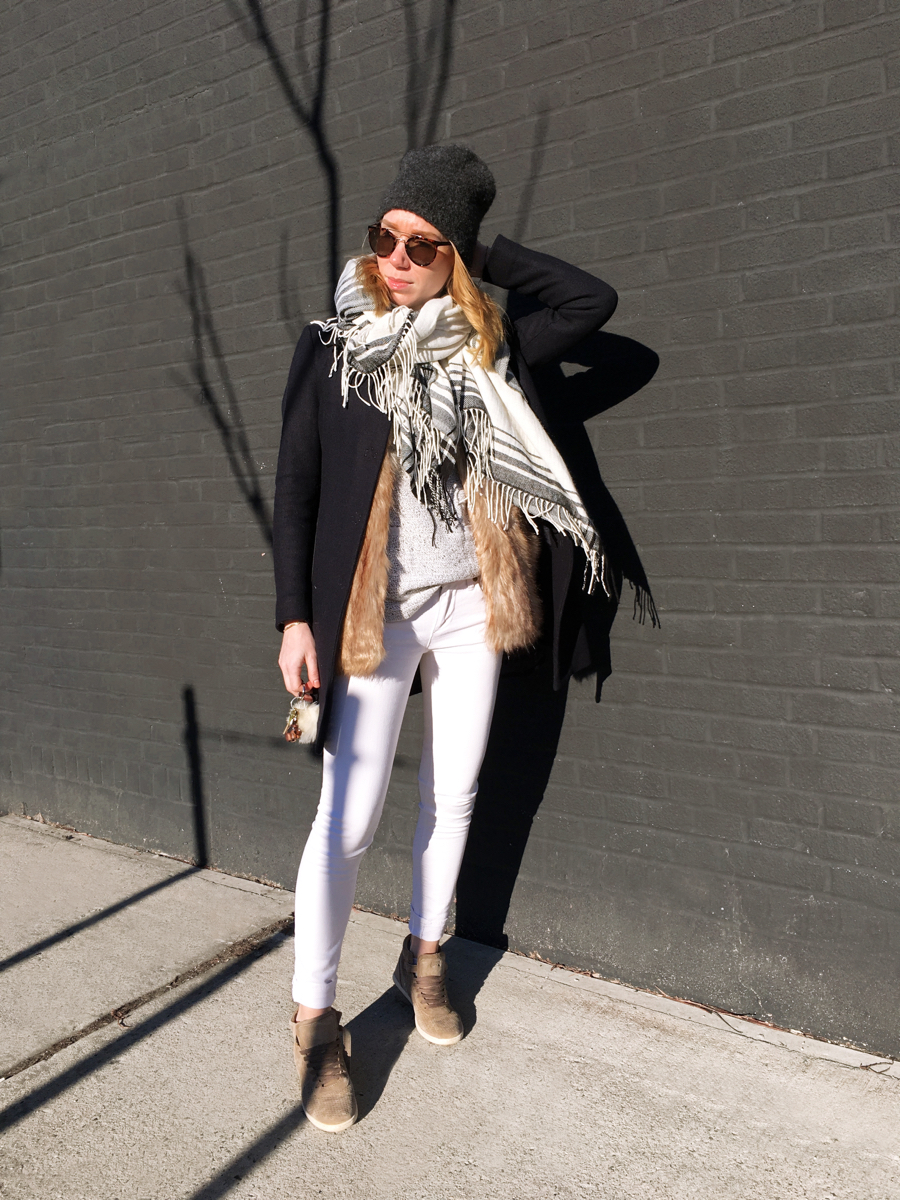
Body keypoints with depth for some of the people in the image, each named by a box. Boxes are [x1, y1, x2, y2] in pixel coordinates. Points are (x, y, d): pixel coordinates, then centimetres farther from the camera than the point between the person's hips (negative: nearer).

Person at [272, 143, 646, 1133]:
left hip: (468, 607, 4)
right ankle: (314, 1019, 9)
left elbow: (593, 300, 5)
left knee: (453, 799, 13)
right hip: (372, 611, -3)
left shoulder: (485, 352, 5)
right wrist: (295, 616, -9)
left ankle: (423, 959, 34)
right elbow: (295, 486, -3)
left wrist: (486, 255, 0)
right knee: (348, 817, -6)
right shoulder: (332, 348, -1)